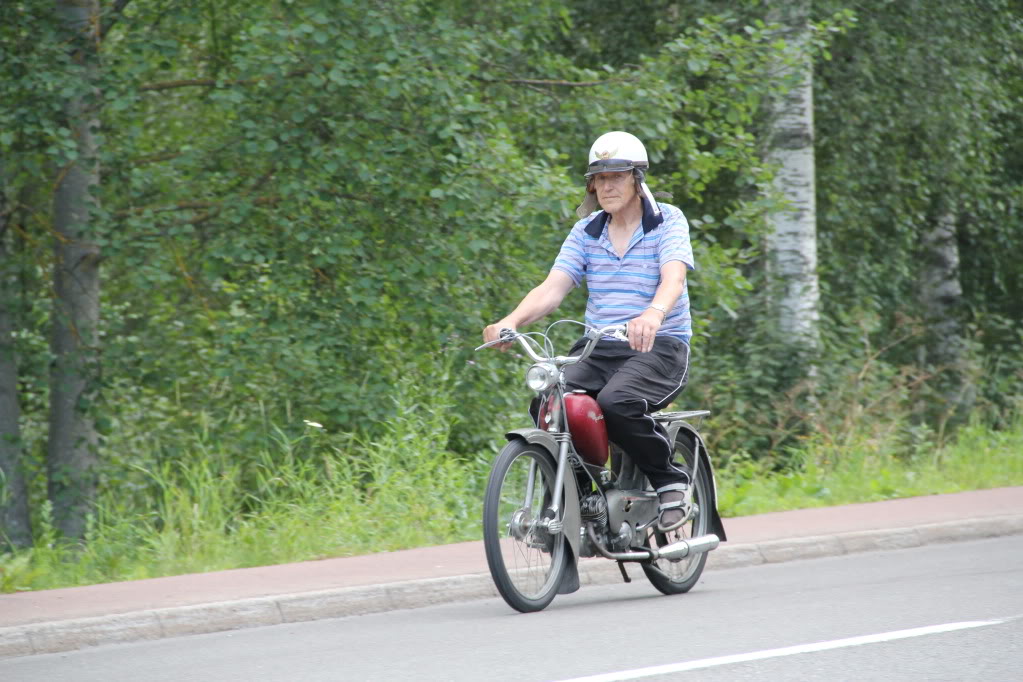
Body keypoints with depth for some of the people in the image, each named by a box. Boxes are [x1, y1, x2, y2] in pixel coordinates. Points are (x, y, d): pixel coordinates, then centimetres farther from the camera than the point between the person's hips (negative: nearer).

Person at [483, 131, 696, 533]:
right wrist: (512, 320, -21)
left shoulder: (667, 221, -2)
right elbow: (554, 288, 1)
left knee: (616, 402, -34)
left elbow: (673, 278, -20)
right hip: (598, 350, 4)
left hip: (658, 347, -4)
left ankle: (671, 481, -11)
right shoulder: (587, 231, 12)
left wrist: (653, 314, -44)